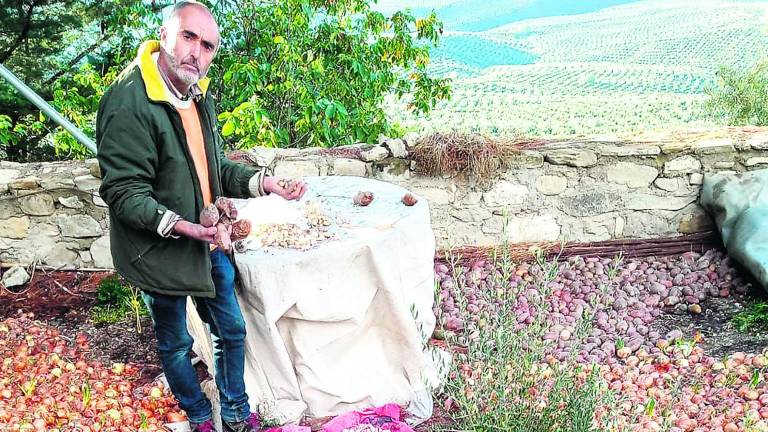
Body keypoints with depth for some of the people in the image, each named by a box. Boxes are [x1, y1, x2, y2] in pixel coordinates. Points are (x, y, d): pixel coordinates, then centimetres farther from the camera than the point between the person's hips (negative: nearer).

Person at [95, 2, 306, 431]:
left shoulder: (199, 95, 4)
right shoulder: (128, 103, -23)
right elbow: (123, 193, -22)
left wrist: (265, 183, -2)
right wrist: (179, 227, -33)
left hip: (208, 243, 8)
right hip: (160, 252, -7)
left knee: (232, 332, 19)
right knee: (176, 345, 15)